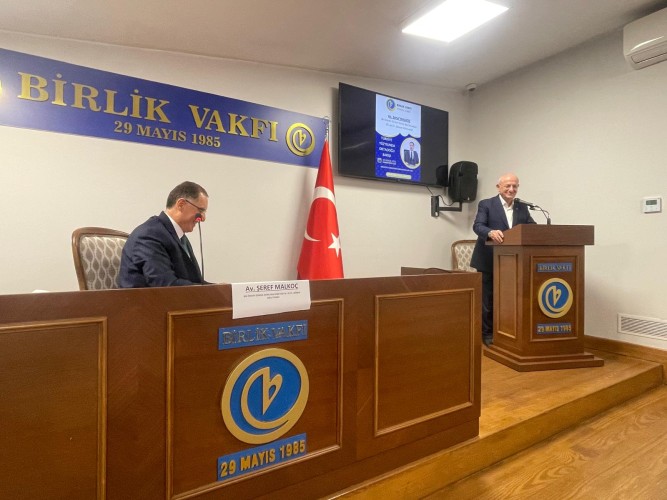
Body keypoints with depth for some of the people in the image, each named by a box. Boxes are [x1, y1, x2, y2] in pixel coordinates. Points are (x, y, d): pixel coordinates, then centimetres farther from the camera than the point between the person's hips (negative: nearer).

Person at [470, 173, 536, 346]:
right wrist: (491, 232, -37)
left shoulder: (522, 208, 12)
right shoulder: (486, 204, -3)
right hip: (489, 262, -4)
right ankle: (487, 334, 18)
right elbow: (477, 226, -16)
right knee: (488, 300, 5)